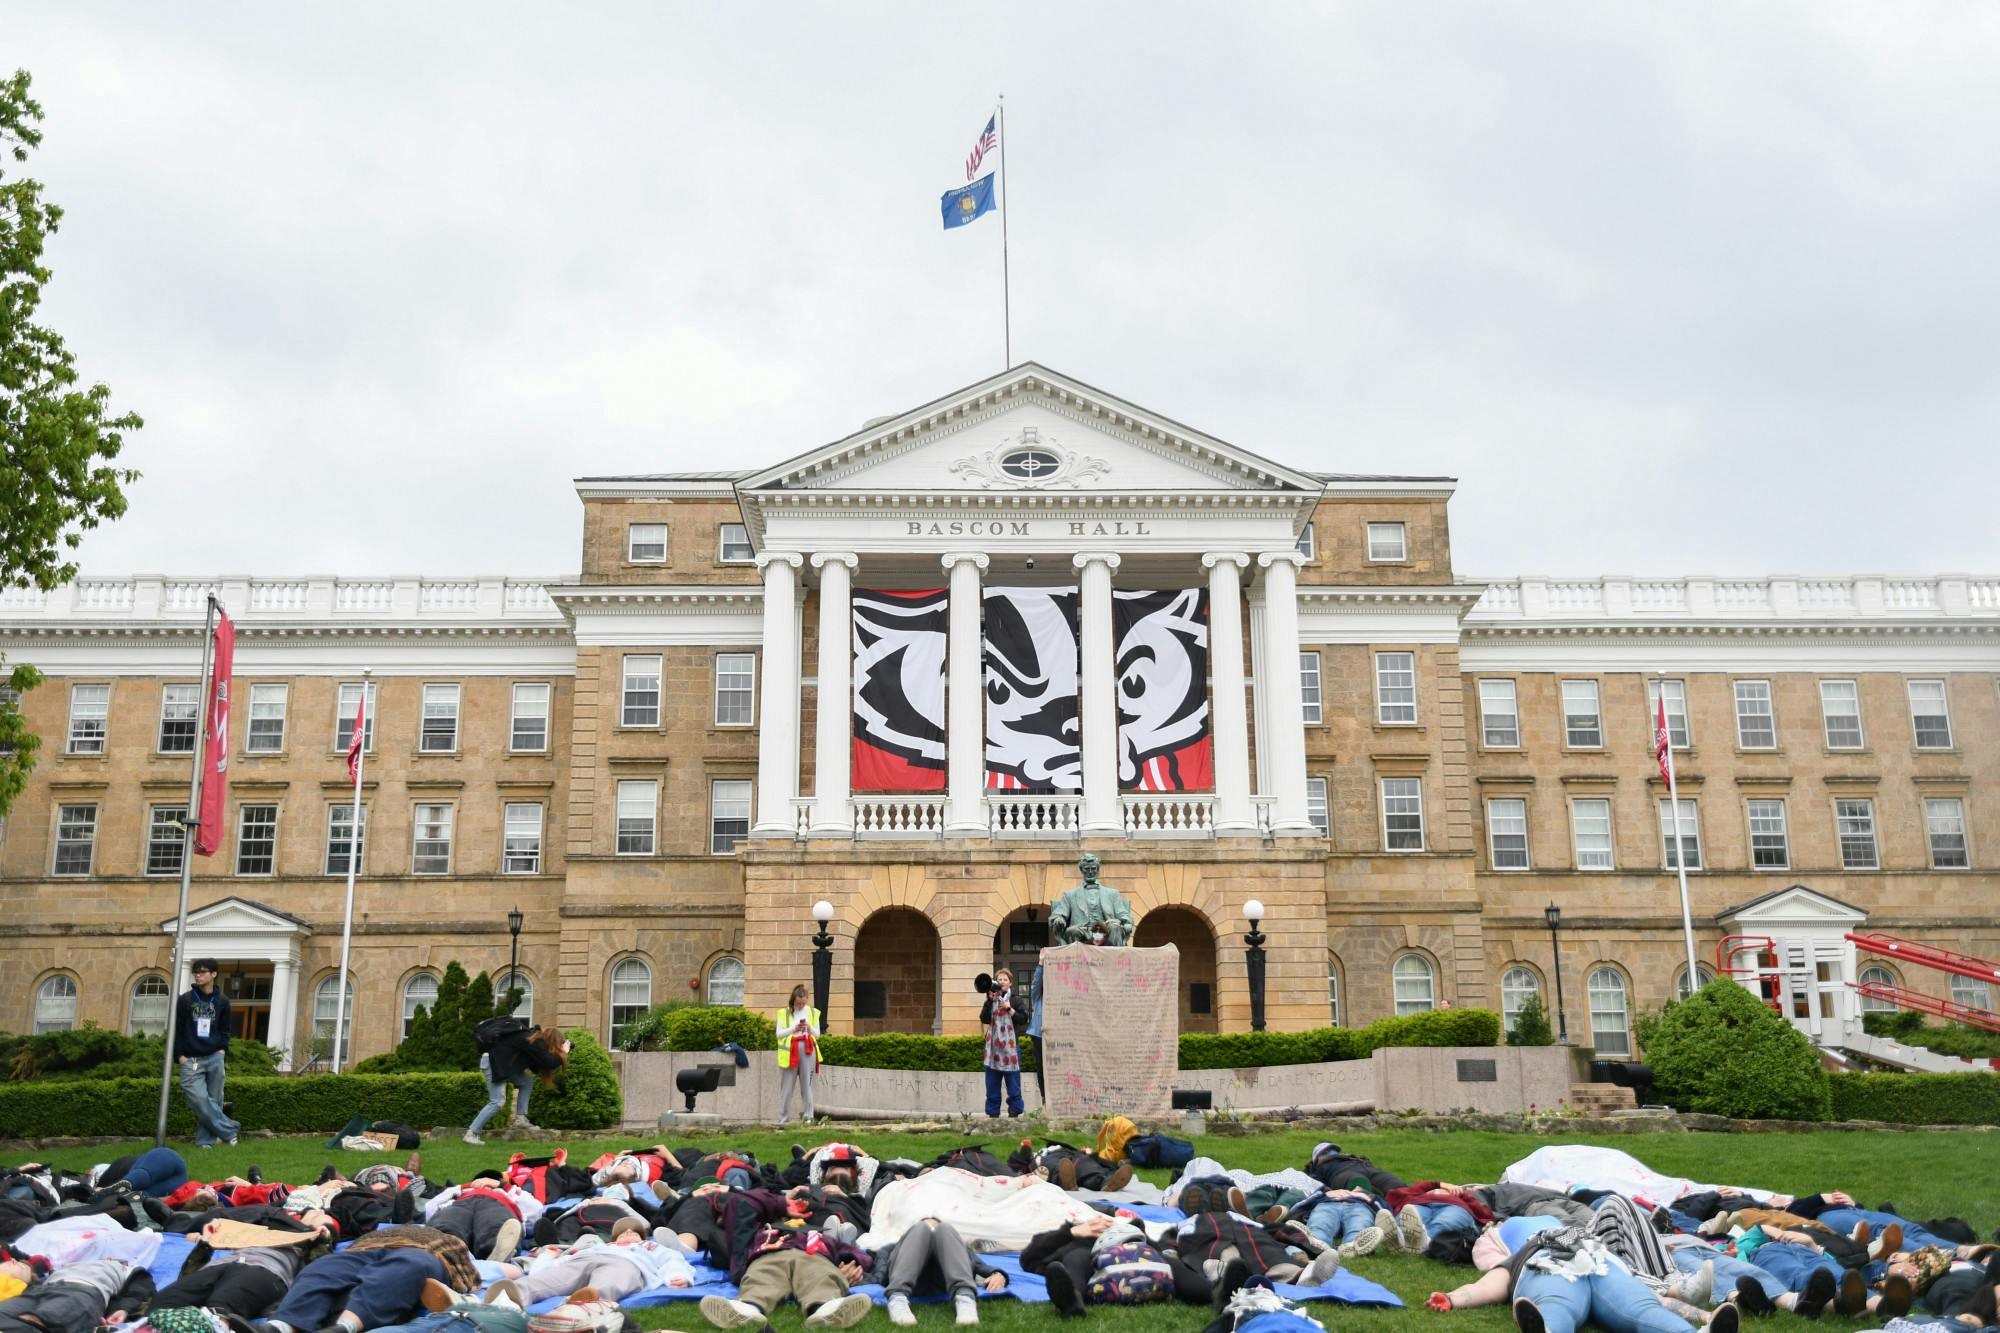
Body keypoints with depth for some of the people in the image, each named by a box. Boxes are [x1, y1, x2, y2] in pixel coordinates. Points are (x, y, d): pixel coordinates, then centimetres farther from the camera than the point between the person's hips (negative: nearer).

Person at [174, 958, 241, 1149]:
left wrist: (223, 1049, 2)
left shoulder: (222, 1001, 6)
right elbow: (176, 1029, 2)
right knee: (200, 1101, -15)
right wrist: (179, 1055, -5)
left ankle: (206, 1139, 7)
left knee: (213, 1101, 0)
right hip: (191, 1060, -2)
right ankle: (229, 1130, -5)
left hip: (214, 1058, 2)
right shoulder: (185, 1000, -1)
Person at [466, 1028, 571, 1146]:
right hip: (492, 1064, -10)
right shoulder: (535, 1043, -16)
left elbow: (538, 1063, 14)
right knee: (498, 1102, -13)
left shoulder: (534, 1037, 10)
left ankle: (520, 1119, 7)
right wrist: (563, 1053, -5)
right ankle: (471, 1134, -10)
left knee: (527, 1081, 9)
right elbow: (549, 1062, -21)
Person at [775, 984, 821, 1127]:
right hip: (790, 1051, -1)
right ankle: (783, 1119, 2)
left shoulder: (813, 1013, 11)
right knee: (787, 1086, -1)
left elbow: (817, 1034, 12)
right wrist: (794, 1028, -12)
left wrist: (809, 1027, -8)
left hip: (807, 1051, 1)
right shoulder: (784, 1013, 5)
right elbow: (779, 1033, 2)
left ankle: (808, 1116, 2)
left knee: (806, 1084, -1)